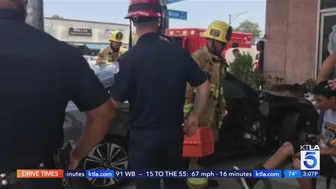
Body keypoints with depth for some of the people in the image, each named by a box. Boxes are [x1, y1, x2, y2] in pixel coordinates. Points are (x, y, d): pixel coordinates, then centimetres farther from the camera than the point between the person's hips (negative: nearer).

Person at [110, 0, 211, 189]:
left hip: (143, 135, -4)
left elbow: (115, 102, -14)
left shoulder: (129, 58, -16)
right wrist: (195, 116, 12)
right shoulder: (180, 52, -3)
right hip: (174, 131, 4)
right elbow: (204, 85, 3)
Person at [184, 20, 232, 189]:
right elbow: (187, 88, -19)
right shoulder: (197, 59, -16)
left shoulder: (220, 61, 12)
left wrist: (222, 107, 24)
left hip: (213, 112, 9)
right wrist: (186, 115, -19)